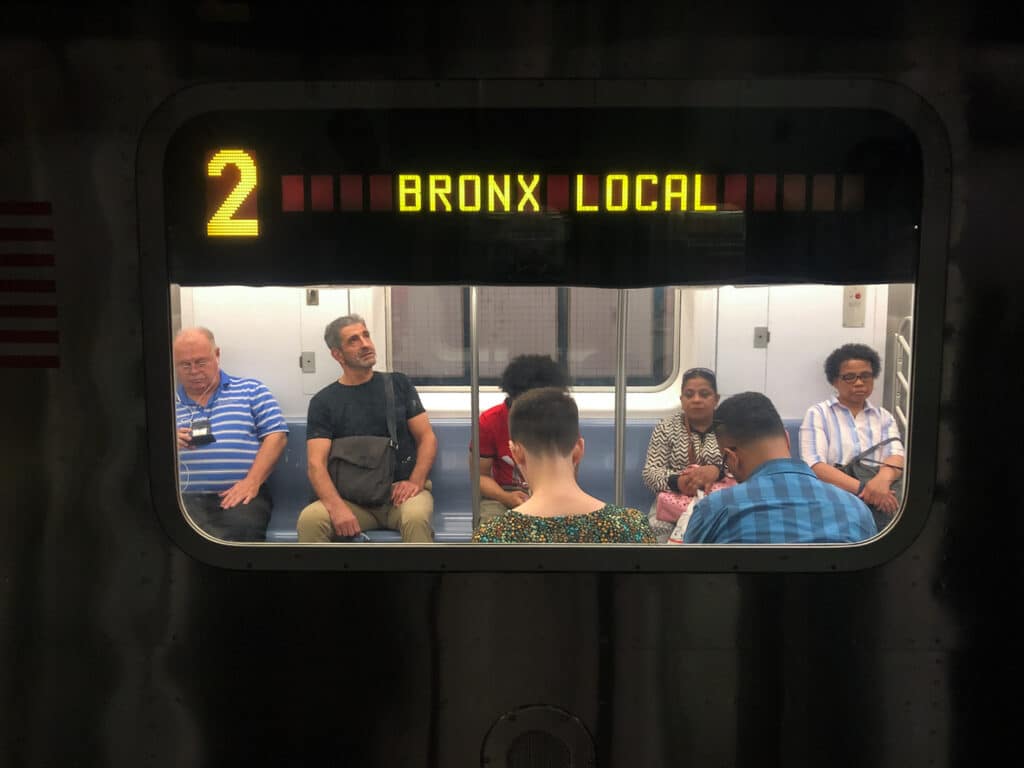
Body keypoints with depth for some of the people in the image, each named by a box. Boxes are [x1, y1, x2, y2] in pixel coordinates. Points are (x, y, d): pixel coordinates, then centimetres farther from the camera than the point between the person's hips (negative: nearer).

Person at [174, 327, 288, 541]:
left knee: (242, 528, -36)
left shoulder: (251, 390, 16)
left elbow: (276, 436, 5)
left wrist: (252, 482, -10)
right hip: (186, 498, 1)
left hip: (240, 495, -1)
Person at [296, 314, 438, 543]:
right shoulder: (323, 402, 6)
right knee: (309, 519, -30)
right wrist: (336, 507, -24)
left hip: (400, 491, 0)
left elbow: (427, 438, 9)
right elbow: (316, 464, -4)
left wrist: (416, 482, -10)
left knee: (415, 517, -36)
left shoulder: (398, 384, 11)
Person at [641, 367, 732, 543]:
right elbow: (650, 473, 2)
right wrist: (678, 481, -20)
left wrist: (717, 471, -24)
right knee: (657, 531, -30)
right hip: (674, 503, 0)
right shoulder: (666, 428, 8)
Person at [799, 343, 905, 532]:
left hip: (879, 505, 3)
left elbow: (896, 457, 1)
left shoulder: (884, 417, 20)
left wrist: (883, 478, -24)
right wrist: (862, 488, -22)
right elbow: (815, 466, -7)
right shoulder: (818, 414, 8)